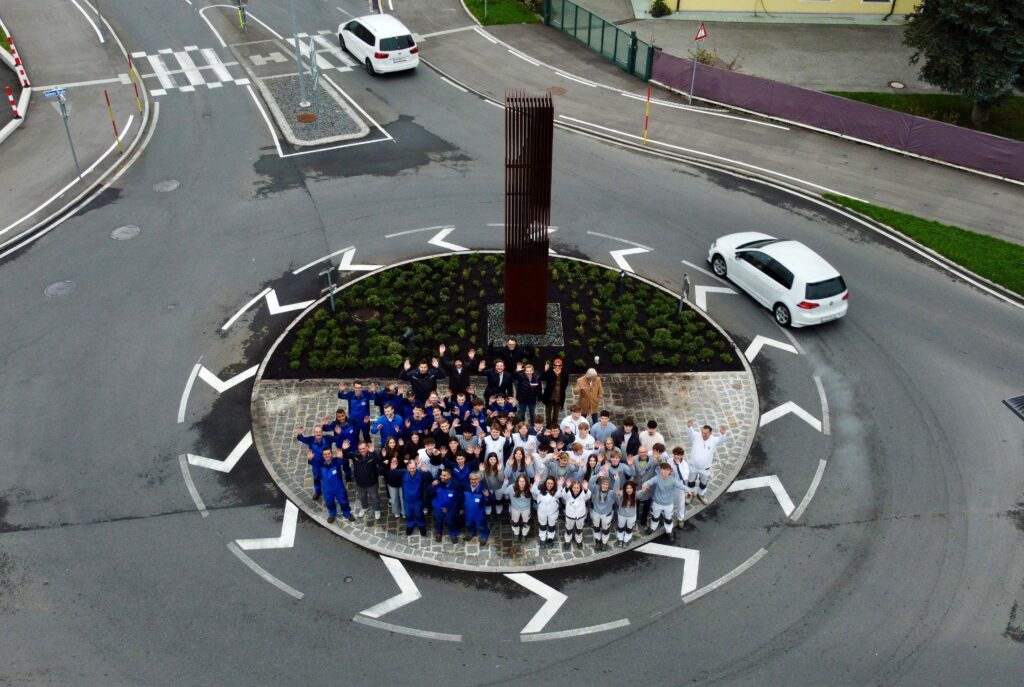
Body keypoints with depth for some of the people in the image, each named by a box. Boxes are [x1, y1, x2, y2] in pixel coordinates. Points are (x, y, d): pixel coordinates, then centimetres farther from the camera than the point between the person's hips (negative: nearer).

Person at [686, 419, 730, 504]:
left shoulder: (714, 440, -18)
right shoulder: (696, 436, -20)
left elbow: (723, 439, -34)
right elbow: (690, 432, -37)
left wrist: (723, 433, -58)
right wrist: (689, 426, -61)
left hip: (705, 468, 1)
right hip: (693, 466, -1)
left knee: (704, 483, 25)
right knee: (691, 482, 20)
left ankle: (701, 495, 51)